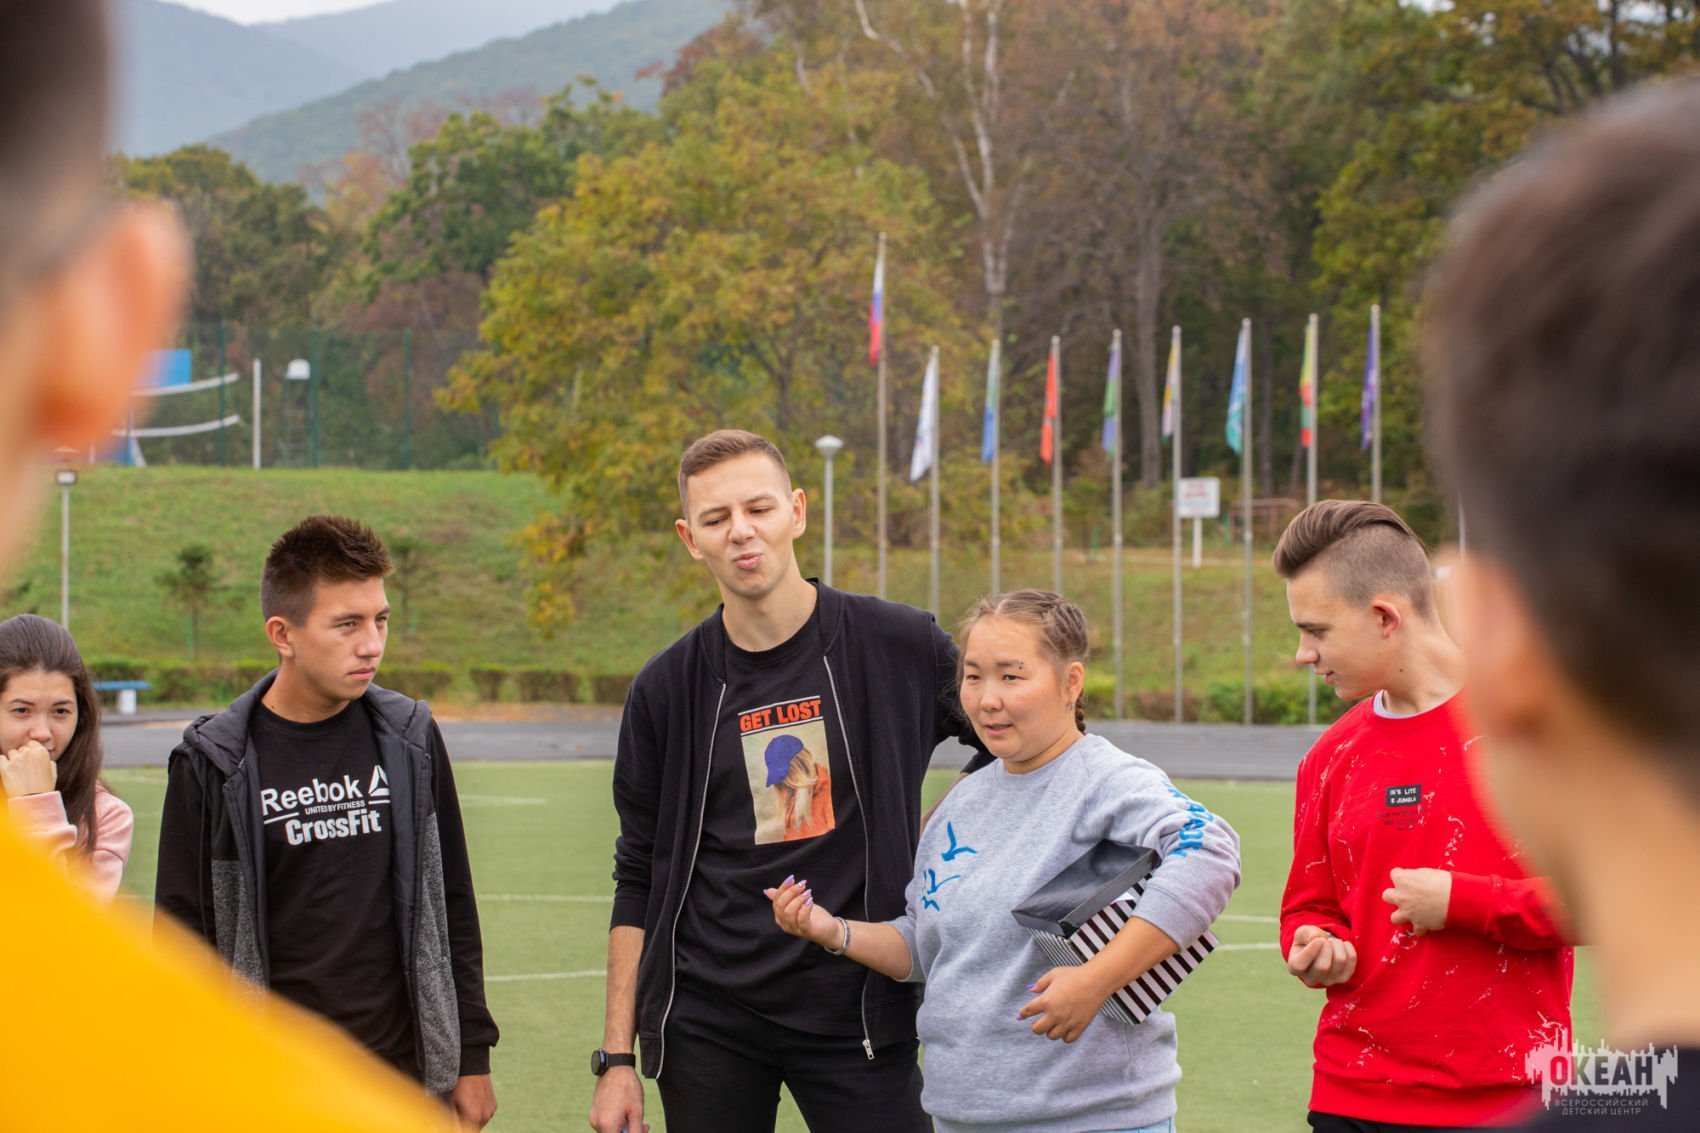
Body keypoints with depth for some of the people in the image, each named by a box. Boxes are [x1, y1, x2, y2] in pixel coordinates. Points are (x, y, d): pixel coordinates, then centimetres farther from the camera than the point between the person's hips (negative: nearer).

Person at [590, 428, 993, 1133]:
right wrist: (617, 1056, 3)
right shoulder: (667, 687, 2)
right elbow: (637, 878, 7)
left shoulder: (900, 646, -4)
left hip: (858, 1016, -1)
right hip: (705, 1020, 2)